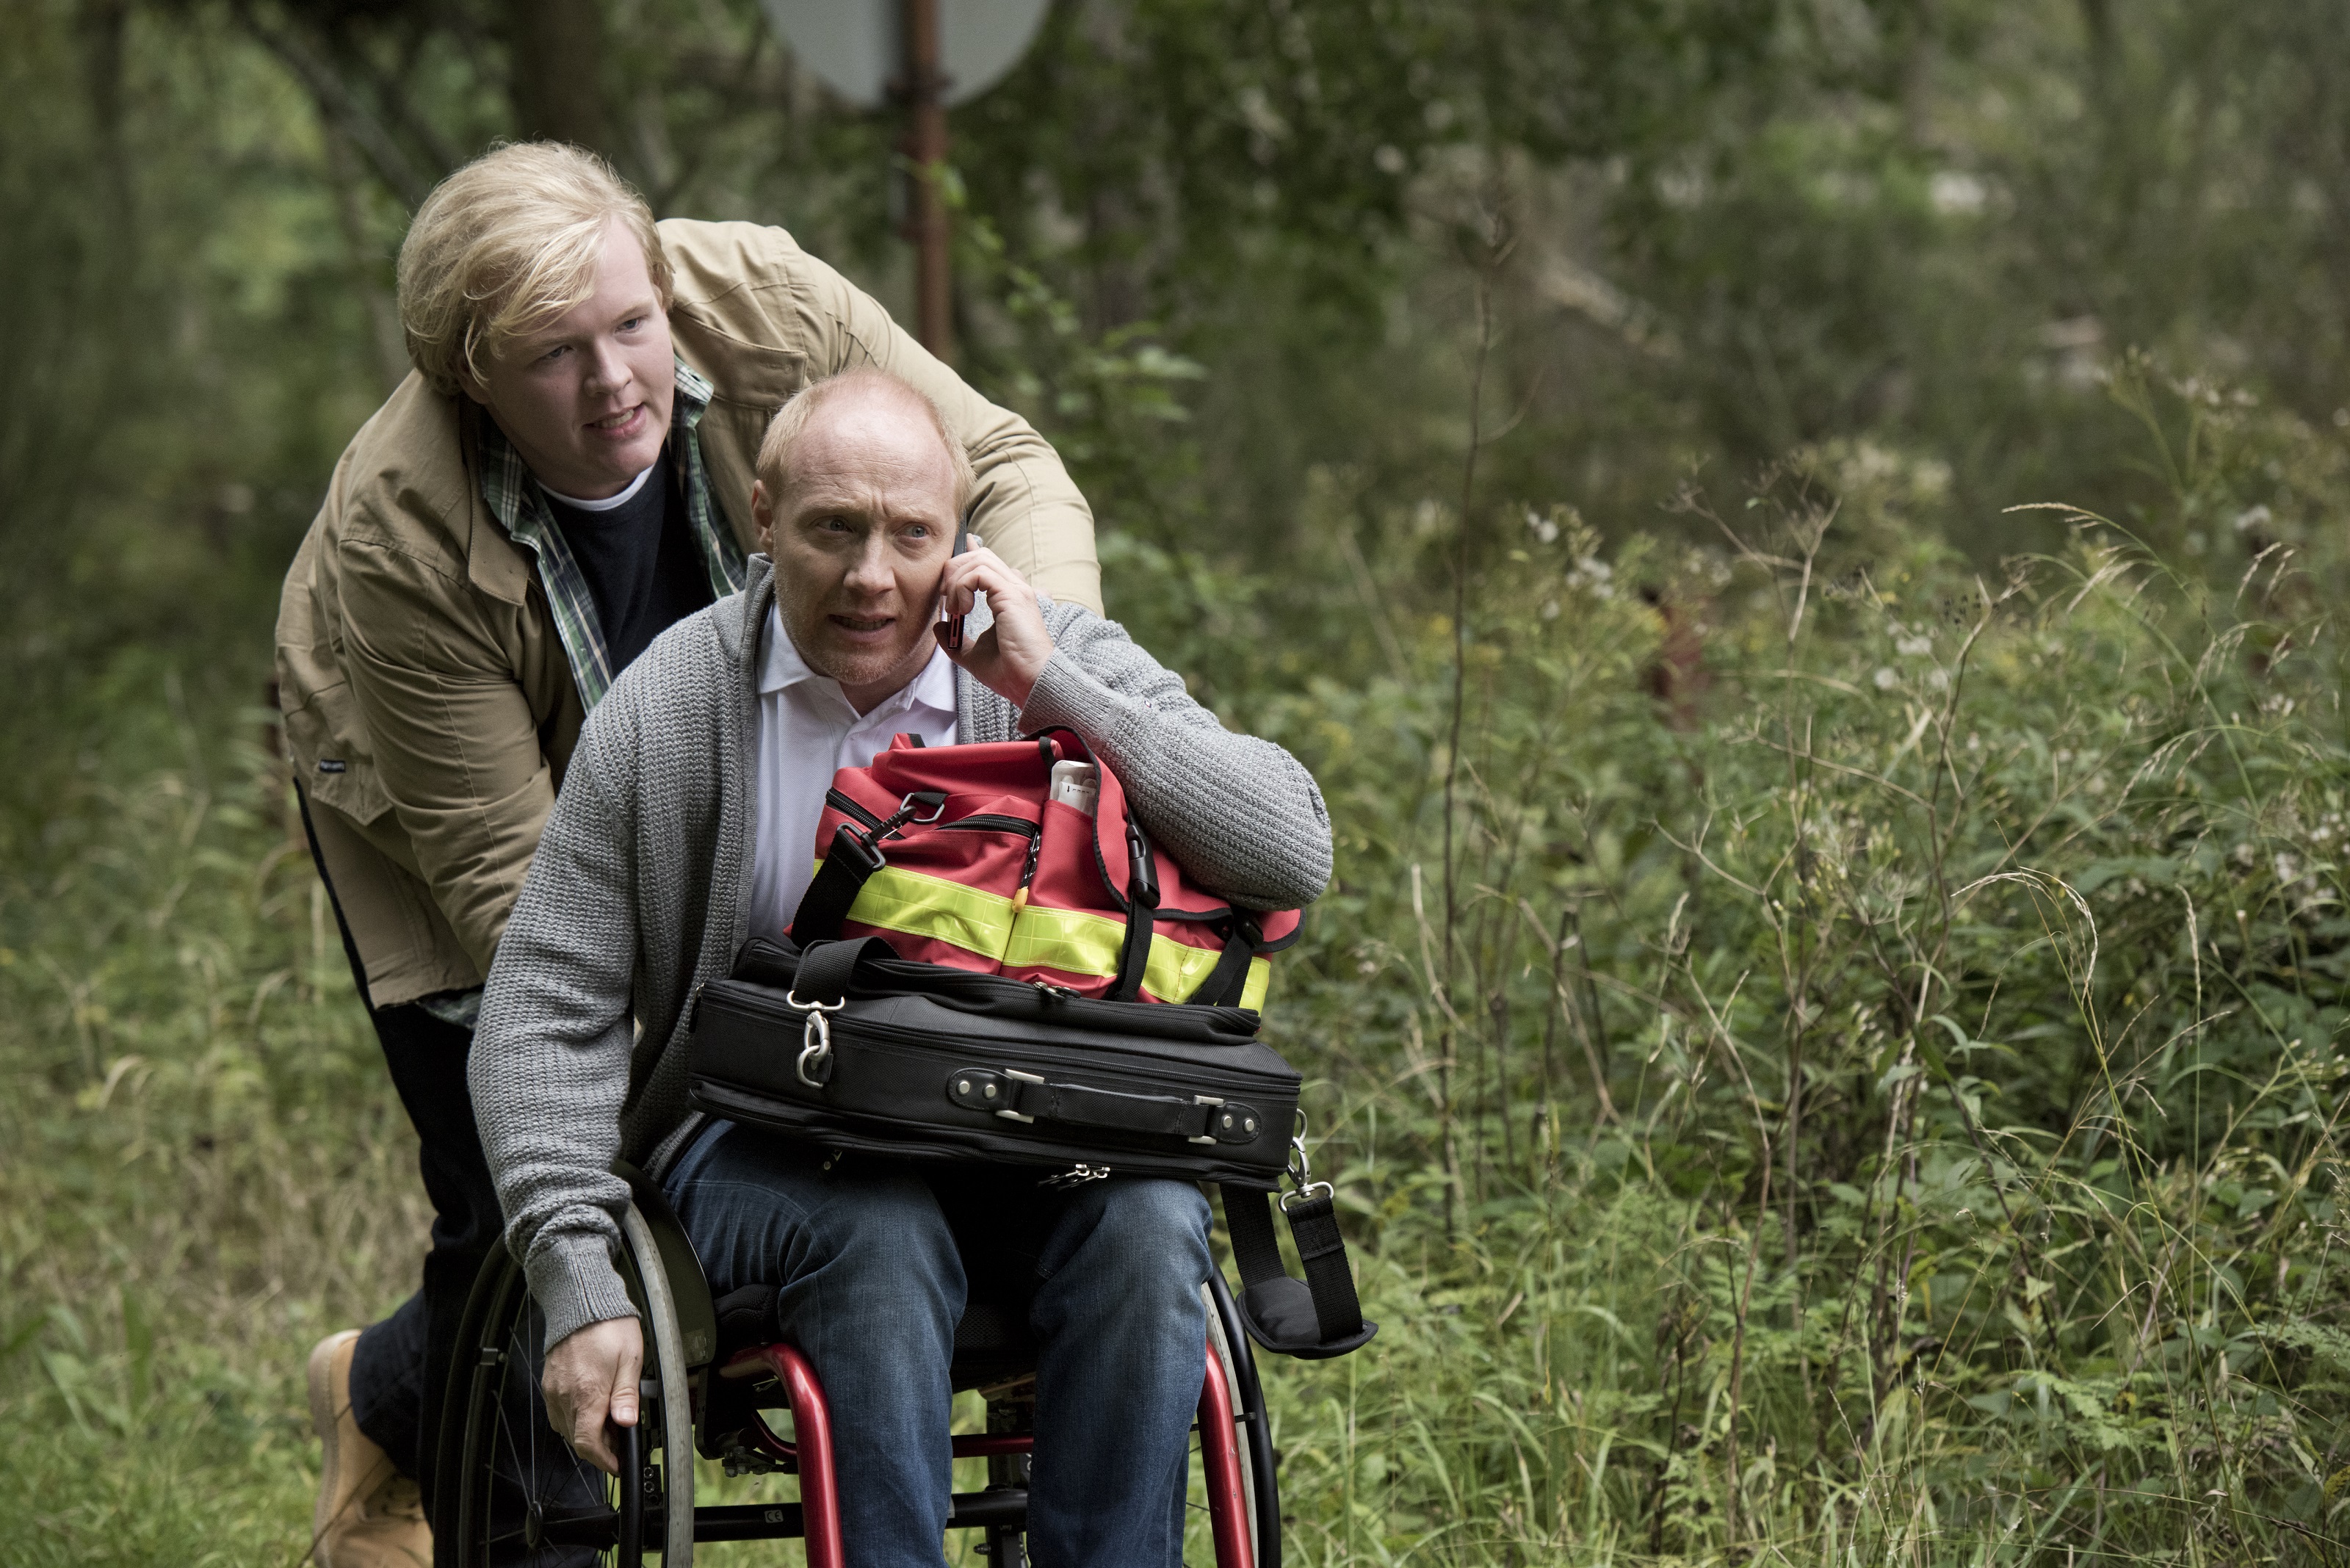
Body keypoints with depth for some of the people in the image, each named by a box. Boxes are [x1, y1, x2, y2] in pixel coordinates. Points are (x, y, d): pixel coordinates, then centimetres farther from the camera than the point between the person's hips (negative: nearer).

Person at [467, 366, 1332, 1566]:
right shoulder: (663, 711, -3)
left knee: (1146, 1222, -30)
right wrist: (580, 1284, -14)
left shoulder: (1066, 662, 0)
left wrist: (1054, 692, -17)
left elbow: (1292, 855, -11)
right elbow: (549, 1006, -3)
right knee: (880, 1238, -34)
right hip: (756, 1139, -1)